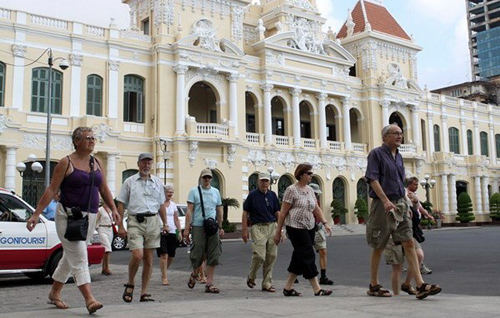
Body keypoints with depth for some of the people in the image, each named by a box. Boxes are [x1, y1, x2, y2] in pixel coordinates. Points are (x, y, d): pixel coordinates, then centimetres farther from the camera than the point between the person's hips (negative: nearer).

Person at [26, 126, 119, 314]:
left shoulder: (97, 164, 12)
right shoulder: (66, 163, -6)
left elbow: (104, 189, 16)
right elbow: (52, 190, -8)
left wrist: (113, 209, 6)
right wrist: (36, 214, -12)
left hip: (89, 217, 6)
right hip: (69, 216, -6)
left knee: (70, 257, 16)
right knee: (79, 258, -11)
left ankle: (54, 294, 30)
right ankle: (89, 299, -14)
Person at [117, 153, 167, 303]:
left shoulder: (157, 182, 14)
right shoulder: (129, 182, 4)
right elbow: (121, 204, 3)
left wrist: (165, 223, 12)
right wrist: (120, 226, -4)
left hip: (153, 221, 3)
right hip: (135, 221, -3)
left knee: (149, 258, 4)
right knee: (137, 255, -16)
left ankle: (144, 293, 11)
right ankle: (130, 284, 9)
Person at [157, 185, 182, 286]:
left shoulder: (173, 204, 14)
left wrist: (179, 232, 10)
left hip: (172, 232, 5)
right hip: (161, 232, -5)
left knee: (171, 256, 8)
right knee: (164, 255, -12)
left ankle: (164, 272, 31)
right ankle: (164, 277, -6)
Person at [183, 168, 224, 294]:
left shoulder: (216, 192, 15)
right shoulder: (194, 191, 2)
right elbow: (189, 210, -4)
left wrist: (220, 227, 17)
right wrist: (187, 228, -10)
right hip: (198, 226, -4)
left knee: (213, 257, 0)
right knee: (197, 255, -3)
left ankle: (209, 284, 6)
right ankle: (194, 274, 28)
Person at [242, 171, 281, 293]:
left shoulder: (272, 195, 11)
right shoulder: (252, 195, -1)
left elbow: (277, 212, 16)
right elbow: (245, 213, 0)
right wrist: (244, 230, -5)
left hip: (272, 227, 5)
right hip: (258, 228, -5)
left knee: (271, 256, 3)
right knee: (259, 256, -13)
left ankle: (267, 284, 14)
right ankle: (251, 277, 14)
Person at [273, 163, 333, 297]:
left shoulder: (310, 190, 13)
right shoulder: (291, 190, -8)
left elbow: (316, 209, 13)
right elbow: (283, 213, -8)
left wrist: (325, 223, -1)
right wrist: (278, 232, -8)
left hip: (309, 228, 8)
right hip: (296, 228, -8)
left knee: (299, 257, 9)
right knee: (308, 256, -9)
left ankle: (288, 288, 18)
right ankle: (317, 289, -6)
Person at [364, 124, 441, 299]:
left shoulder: (398, 156, 17)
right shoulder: (376, 154, -5)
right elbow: (373, 179, -15)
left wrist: (405, 202, 19)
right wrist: (386, 201, -25)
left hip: (400, 205, 7)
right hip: (382, 205, -7)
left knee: (409, 243, -3)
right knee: (378, 247, 3)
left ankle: (420, 285, -6)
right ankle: (374, 286, 15)